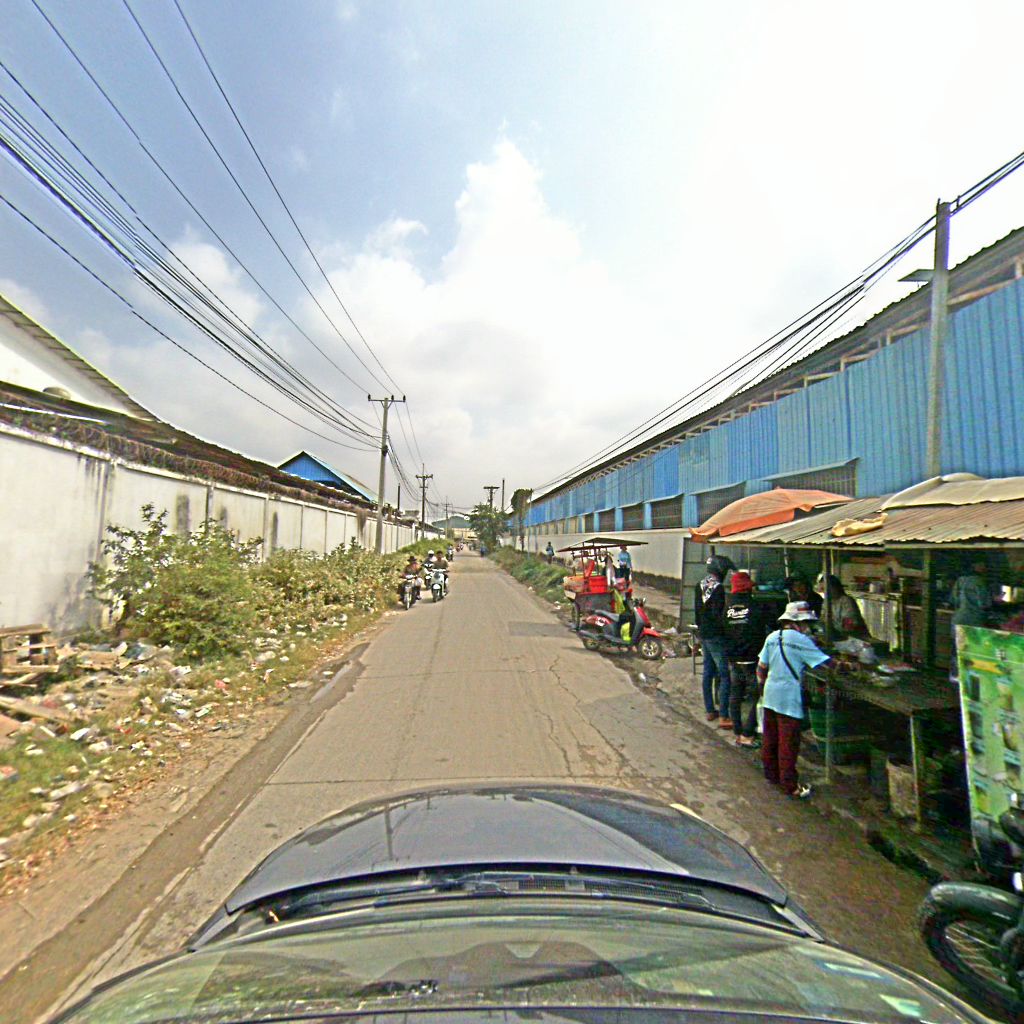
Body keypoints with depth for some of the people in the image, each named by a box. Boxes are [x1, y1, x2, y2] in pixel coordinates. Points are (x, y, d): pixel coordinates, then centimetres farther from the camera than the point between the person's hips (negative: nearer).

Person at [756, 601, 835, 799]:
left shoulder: (772, 637, 6)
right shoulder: (801, 640, -13)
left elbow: (761, 668, 8)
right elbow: (827, 663, -12)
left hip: (770, 695, 7)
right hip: (789, 699, -6)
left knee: (769, 738, 17)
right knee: (788, 743, 3)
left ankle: (771, 774, 32)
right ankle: (790, 785, 13)